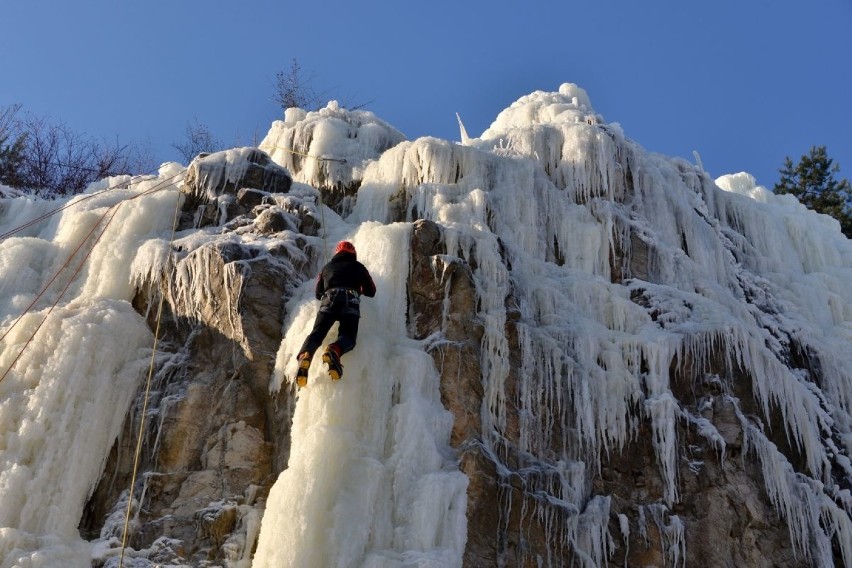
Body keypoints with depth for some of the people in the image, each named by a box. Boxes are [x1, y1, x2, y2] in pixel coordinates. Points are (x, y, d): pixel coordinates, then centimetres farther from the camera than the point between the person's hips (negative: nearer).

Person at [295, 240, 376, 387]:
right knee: (348, 337, -6)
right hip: (350, 301, -2)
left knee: (316, 333, -6)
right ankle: (334, 351, -42)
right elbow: (371, 291, 28)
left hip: (329, 300, 2)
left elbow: (317, 293, 34)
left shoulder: (327, 267, 31)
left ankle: (304, 356, -39)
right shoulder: (358, 266, 26)